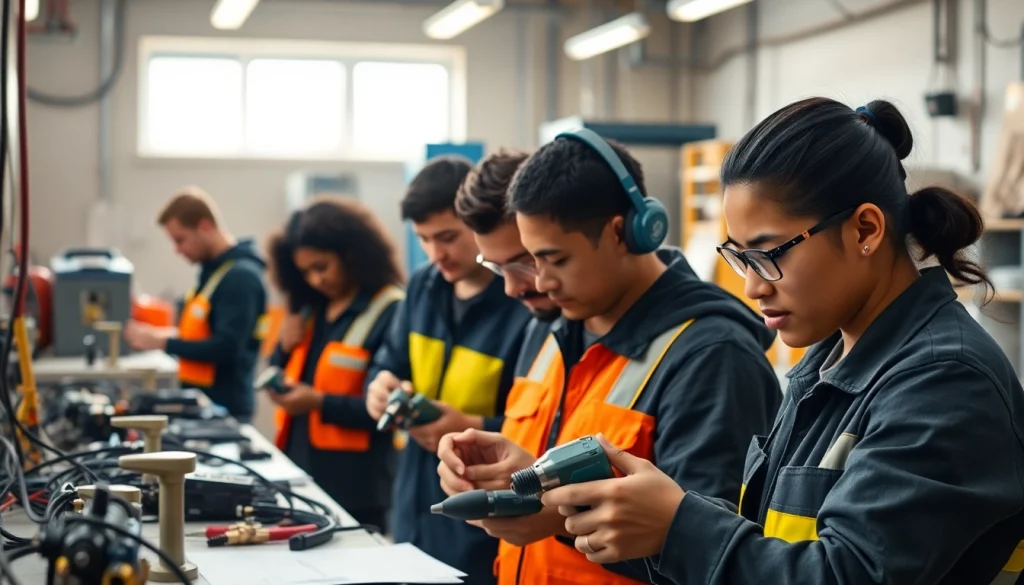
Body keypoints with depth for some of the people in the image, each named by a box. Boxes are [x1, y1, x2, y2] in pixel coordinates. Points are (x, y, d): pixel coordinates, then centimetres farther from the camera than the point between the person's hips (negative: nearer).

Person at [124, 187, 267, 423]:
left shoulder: (241, 276, -18)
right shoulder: (213, 269, 11)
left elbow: (226, 348, -24)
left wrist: (163, 343, -17)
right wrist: (164, 333, 5)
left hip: (224, 410, -9)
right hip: (199, 404, 9)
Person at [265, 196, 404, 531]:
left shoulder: (391, 312, -13)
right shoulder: (312, 310, 11)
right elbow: (289, 374, 14)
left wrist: (320, 403, -20)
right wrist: (287, 348, -5)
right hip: (300, 473, 7)